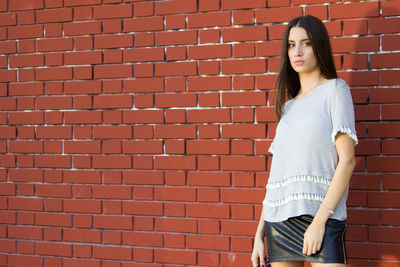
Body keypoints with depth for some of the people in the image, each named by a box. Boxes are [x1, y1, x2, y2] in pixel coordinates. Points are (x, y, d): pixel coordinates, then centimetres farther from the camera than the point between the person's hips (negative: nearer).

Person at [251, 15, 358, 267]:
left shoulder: (335, 89, 3)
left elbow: (347, 160, -6)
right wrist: (259, 234, 12)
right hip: (278, 221, 5)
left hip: (320, 217, -5)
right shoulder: (288, 105, 17)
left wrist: (319, 221, -14)